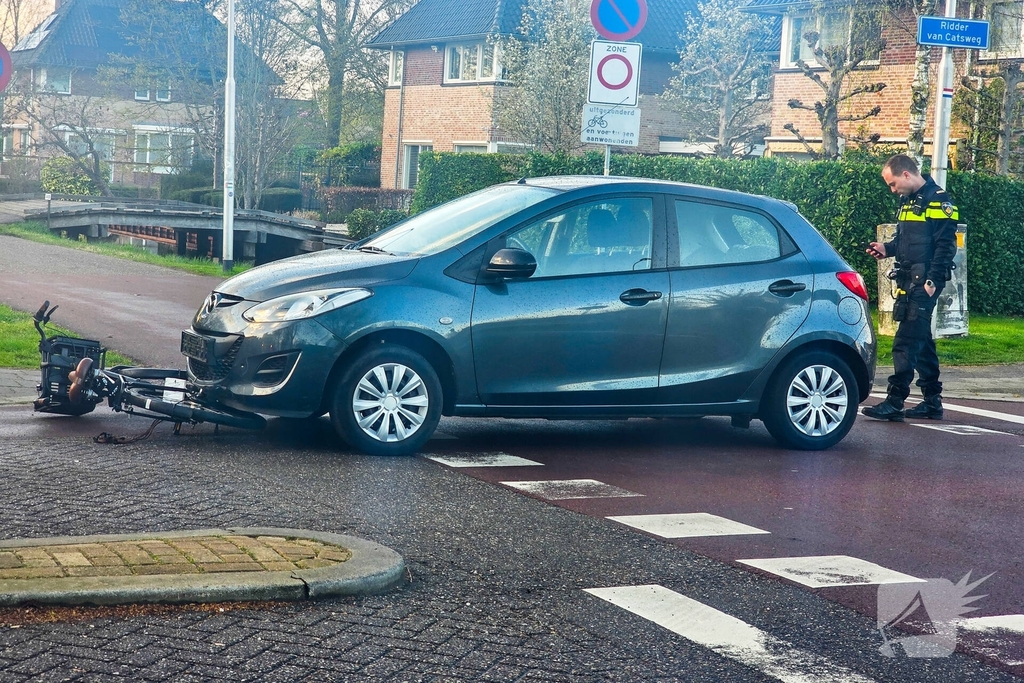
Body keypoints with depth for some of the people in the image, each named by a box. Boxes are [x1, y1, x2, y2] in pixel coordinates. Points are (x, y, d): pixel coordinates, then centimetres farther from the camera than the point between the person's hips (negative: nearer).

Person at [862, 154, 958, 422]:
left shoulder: (938, 200, -10)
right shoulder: (908, 201, 17)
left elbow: (945, 245, -15)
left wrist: (932, 280, -20)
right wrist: (887, 248, 7)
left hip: (925, 282, -9)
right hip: (909, 279, 9)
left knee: (906, 341, -11)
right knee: (921, 340, 12)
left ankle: (894, 402, -12)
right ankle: (932, 402, 19)